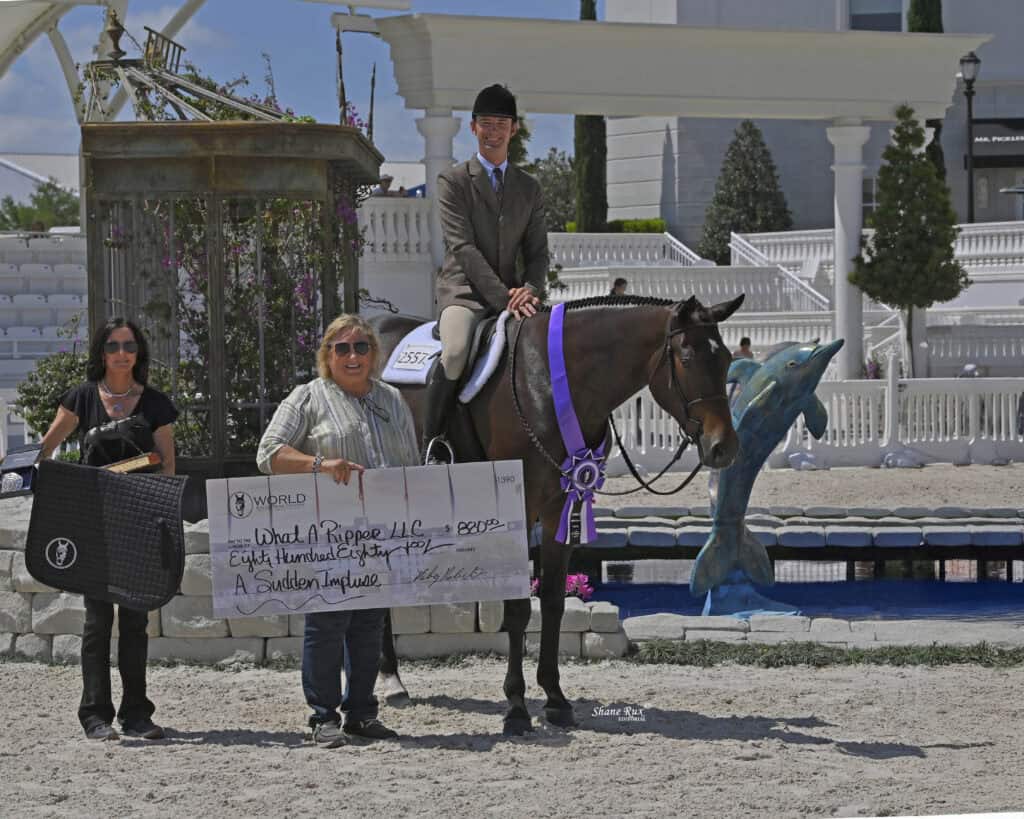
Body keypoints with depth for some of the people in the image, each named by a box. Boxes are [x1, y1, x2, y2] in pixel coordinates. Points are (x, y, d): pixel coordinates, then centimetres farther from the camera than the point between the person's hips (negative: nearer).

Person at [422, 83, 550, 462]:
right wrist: (503, 297, -19)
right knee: (455, 352, -33)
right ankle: (430, 446, -21)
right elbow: (463, 247, -10)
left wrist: (528, 291, -11)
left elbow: (538, 252, 12)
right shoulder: (453, 181, 1)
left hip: (512, 293, 5)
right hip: (464, 290, -5)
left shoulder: (530, 188, 16)